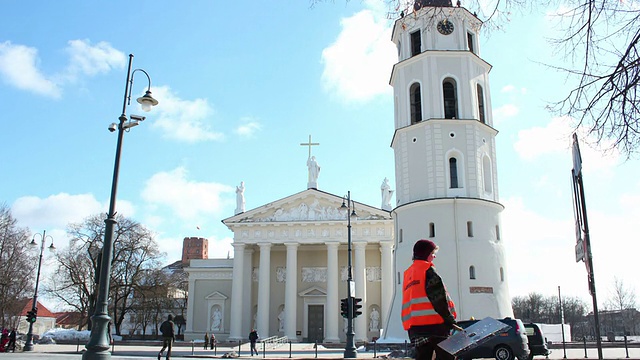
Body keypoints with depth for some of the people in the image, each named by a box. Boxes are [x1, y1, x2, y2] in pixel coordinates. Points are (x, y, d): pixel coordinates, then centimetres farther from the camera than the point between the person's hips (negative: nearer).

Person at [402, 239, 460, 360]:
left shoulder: (408, 274, 21)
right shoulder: (428, 269, -4)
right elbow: (439, 298, -11)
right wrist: (450, 321, -6)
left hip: (414, 325, 8)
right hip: (434, 323, -8)